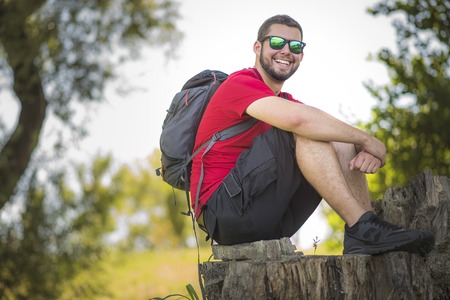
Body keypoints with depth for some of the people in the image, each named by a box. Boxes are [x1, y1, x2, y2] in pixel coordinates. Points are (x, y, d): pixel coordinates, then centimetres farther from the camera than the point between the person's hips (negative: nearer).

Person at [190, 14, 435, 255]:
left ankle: (359, 241, -17)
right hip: (224, 211, -8)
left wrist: (366, 151, -14)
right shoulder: (240, 83, -7)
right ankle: (363, 228, -25)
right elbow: (298, 118, -27)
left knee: (340, 144, 0)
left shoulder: (284, 102, 20)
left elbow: (347, 134, 11)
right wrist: (366, 140, -16)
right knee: (305, 129, -22)